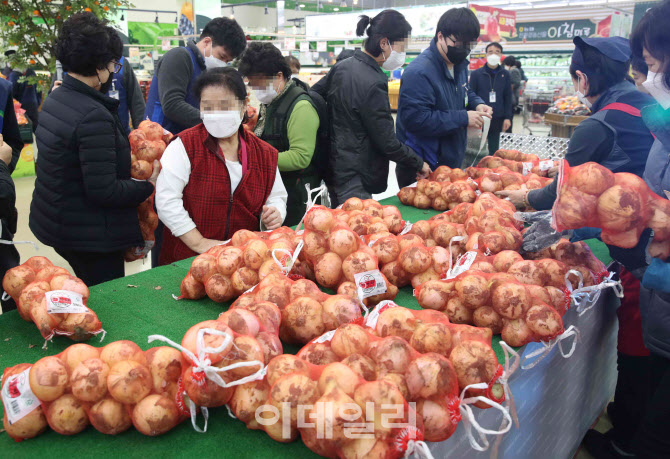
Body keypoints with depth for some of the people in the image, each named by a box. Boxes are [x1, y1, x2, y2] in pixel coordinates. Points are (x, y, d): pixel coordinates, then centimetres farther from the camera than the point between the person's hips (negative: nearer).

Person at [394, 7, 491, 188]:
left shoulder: (459, 64, 9)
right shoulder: (418, 72, -22)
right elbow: (416, 119, -30)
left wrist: (477, 104, 3)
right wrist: (463, 118, -24)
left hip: (452, 162, 9)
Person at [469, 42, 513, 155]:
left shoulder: (505, 74, 5)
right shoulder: (476, 74, -1)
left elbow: (508, 97, 8)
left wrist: (507, 117, 1)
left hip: (497, 120, 2)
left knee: (494, 151, 10)